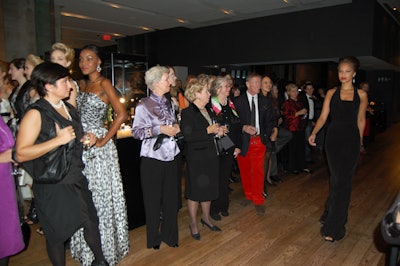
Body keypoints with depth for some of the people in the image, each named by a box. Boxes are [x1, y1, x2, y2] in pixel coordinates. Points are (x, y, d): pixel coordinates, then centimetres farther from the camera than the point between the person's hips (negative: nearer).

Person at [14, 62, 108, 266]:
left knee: (91, 222, 17)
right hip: (53, 186, -7)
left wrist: (85, 139, 4)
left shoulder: (69, 109, 9)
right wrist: (58, 140, -28)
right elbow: (21, 154, -23)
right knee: (58, 234, 10)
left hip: (77, 180, 7)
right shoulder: (36, 113, -16)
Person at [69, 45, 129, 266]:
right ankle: (89, 248, 32)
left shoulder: (104, 84, -9)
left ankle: (105, 248, 22)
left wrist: (104, 140, -19)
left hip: (98, 147, -7)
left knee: (101, 195, 3)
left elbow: (121, 114, -19)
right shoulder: (84, 85, 15)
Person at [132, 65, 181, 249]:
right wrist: (160, 129, -21)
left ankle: (169, 235, 31)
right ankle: (154, 238, 28)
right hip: (152, 159, -5)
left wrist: (176, 128, 0)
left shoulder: (169, 103, 10)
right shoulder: (143, 106, -8)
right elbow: (136, 132, -14)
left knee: (171, 198, 10)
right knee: (153, 200, 8)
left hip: (171, 158, 5)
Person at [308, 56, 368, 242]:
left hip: (351, 140, -1)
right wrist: (314, 133, -14)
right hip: (333, 138, 1)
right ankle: (332, 212, 27)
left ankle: (334, 227, 8)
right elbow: (323, 117, 1)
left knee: (342, 181, -1)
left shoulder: (361, 95, 3)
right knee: (335, 178, 8)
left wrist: (360, 142, 14)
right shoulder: (331, 93, 5)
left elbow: (361, 120, 10)